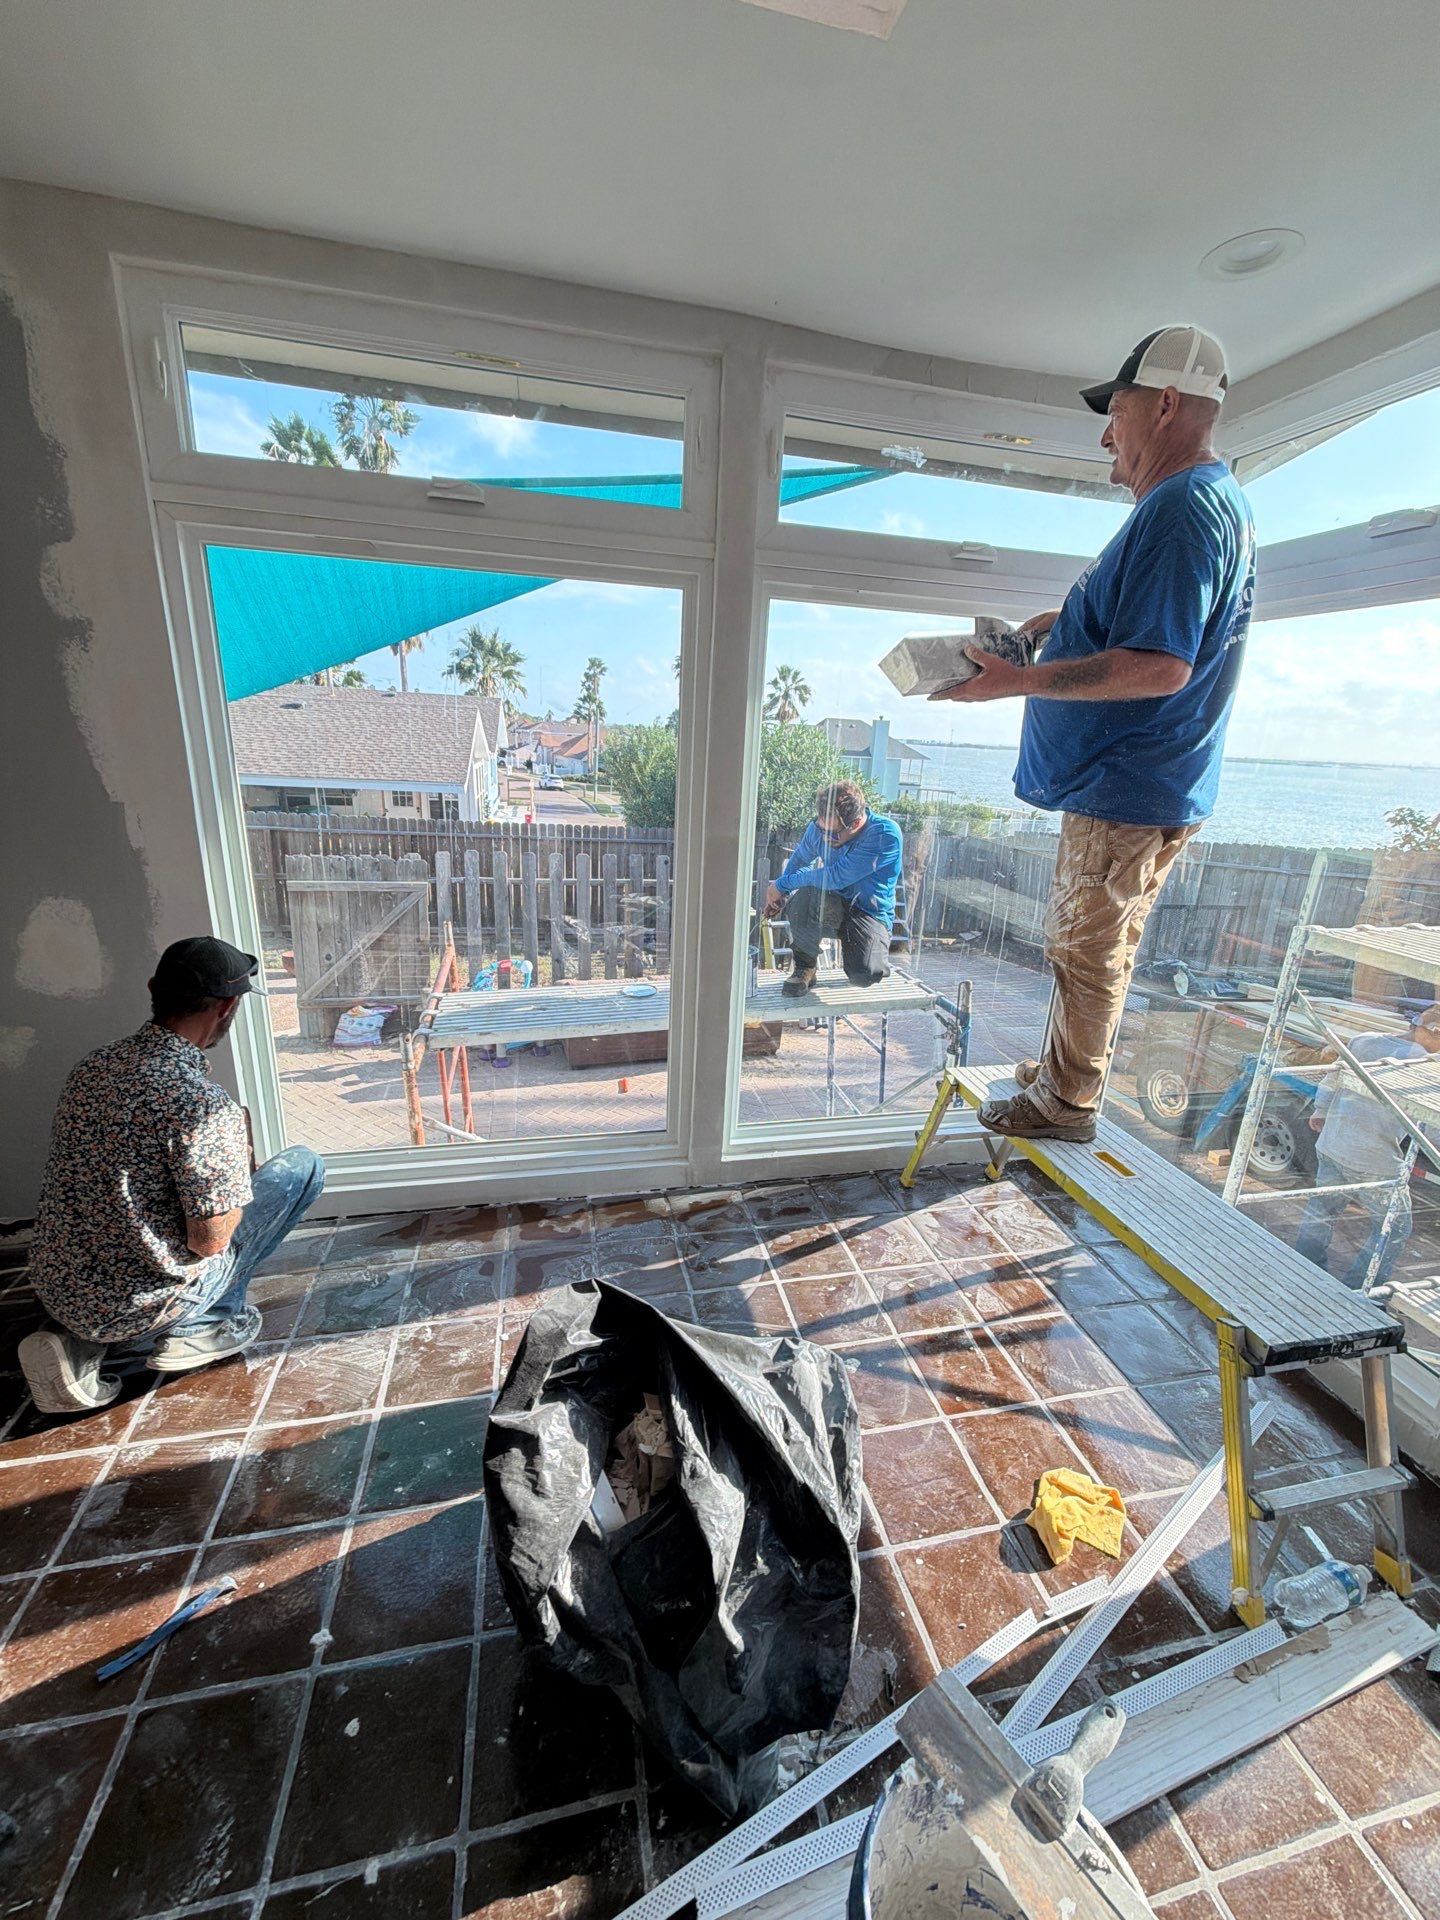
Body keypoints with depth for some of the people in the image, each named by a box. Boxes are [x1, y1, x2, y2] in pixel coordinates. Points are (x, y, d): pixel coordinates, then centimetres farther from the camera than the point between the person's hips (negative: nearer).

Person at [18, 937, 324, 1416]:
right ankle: (205, 1326, 9)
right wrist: (241, 1167, -3)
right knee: (304, 1165, 0)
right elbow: (209, 1241, -20)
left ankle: (84, 1352, 11)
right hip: (138, 1305, -7)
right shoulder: (205, 1106, -27)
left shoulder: (91, 1067, -2)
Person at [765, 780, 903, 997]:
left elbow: (837, 877, -28)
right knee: (803, 897, -33)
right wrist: (780, 894, 2)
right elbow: (798, 860, 16)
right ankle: (803, 967, -8)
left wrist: (783, 883, -19)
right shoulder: (819, 827, -7)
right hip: (834, 904, 3)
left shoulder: (886, 835, -24)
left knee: (864, 975, -31)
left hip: (871, 912, -3)